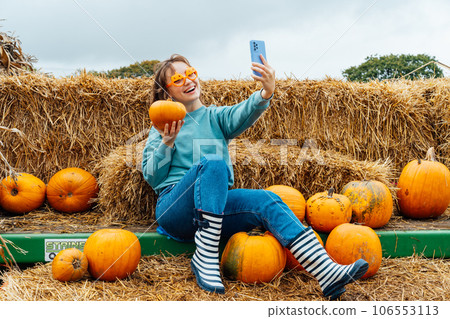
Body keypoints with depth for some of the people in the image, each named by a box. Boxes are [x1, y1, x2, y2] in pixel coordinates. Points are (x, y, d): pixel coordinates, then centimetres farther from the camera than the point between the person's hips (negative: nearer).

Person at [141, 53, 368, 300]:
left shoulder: (214, 117, 17)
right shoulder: (162, 127, 14)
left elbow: (241, 115, -8)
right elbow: (151, 177, 6)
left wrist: (266, 92, -29)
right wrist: (167, 143, -10)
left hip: (216, 209, 3)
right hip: (174, 209, -3)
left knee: (266, 201, -23)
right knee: (212, 163, -30)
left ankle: (328, 274, -36)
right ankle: (204, 258, -32)